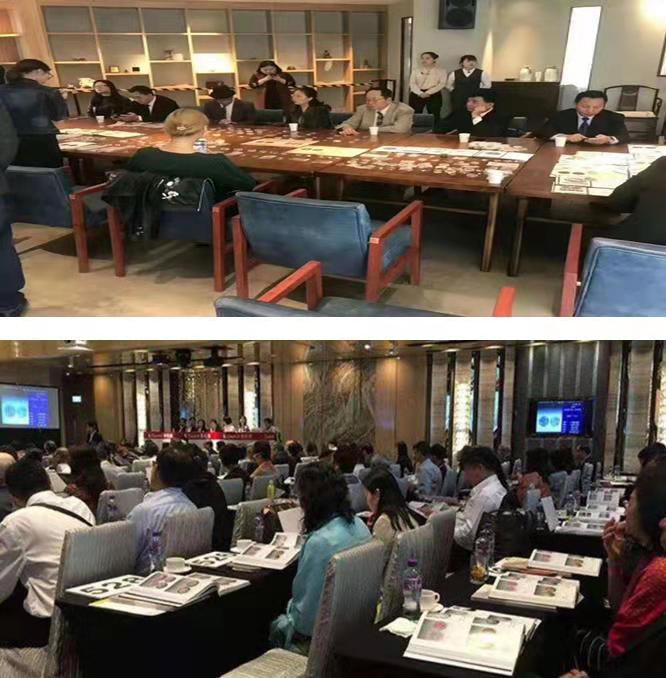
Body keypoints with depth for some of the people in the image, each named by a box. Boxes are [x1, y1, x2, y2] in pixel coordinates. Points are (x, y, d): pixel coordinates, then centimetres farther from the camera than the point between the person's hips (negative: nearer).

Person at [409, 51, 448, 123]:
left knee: (434, 117, -3)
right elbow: (412, 83, 1)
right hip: (416, 94, 1)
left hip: (434, 95, -1)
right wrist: (420, 93, -17)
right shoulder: (416, 70, 10)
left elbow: (442, 84, -5)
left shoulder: (441, 71, 5)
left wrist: (428, 93, -16)